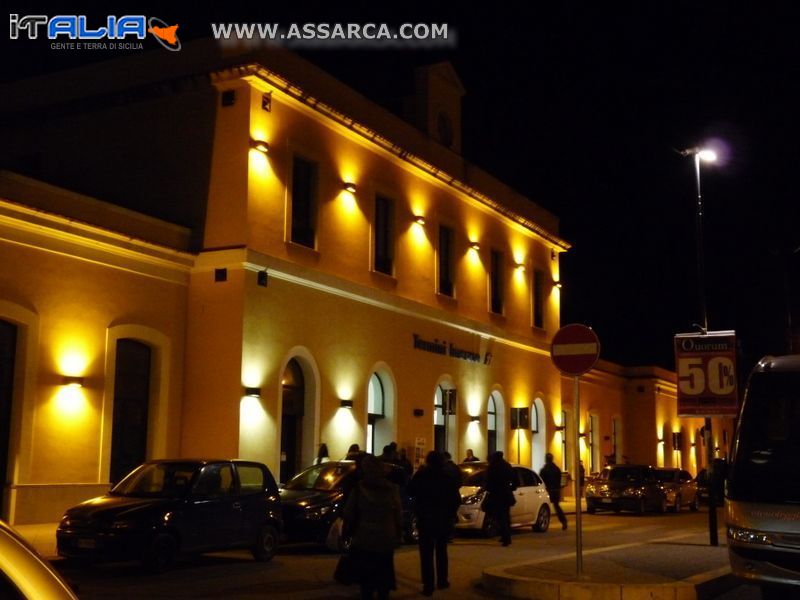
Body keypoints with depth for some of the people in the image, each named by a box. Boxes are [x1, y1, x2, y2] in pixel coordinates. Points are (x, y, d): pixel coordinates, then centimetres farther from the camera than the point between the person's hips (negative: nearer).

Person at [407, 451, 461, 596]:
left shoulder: (420, 476, -9)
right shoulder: (448, 478, -4)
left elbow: (410, 492, 3)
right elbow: (457, 499, -3)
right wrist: (450, 514, 10)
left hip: (425, 519, -2)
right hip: (444, 520, 2)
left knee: (426, 553, -1)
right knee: (441, 551, 18)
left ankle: (428, 585, -6)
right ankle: (442, 581, 21)